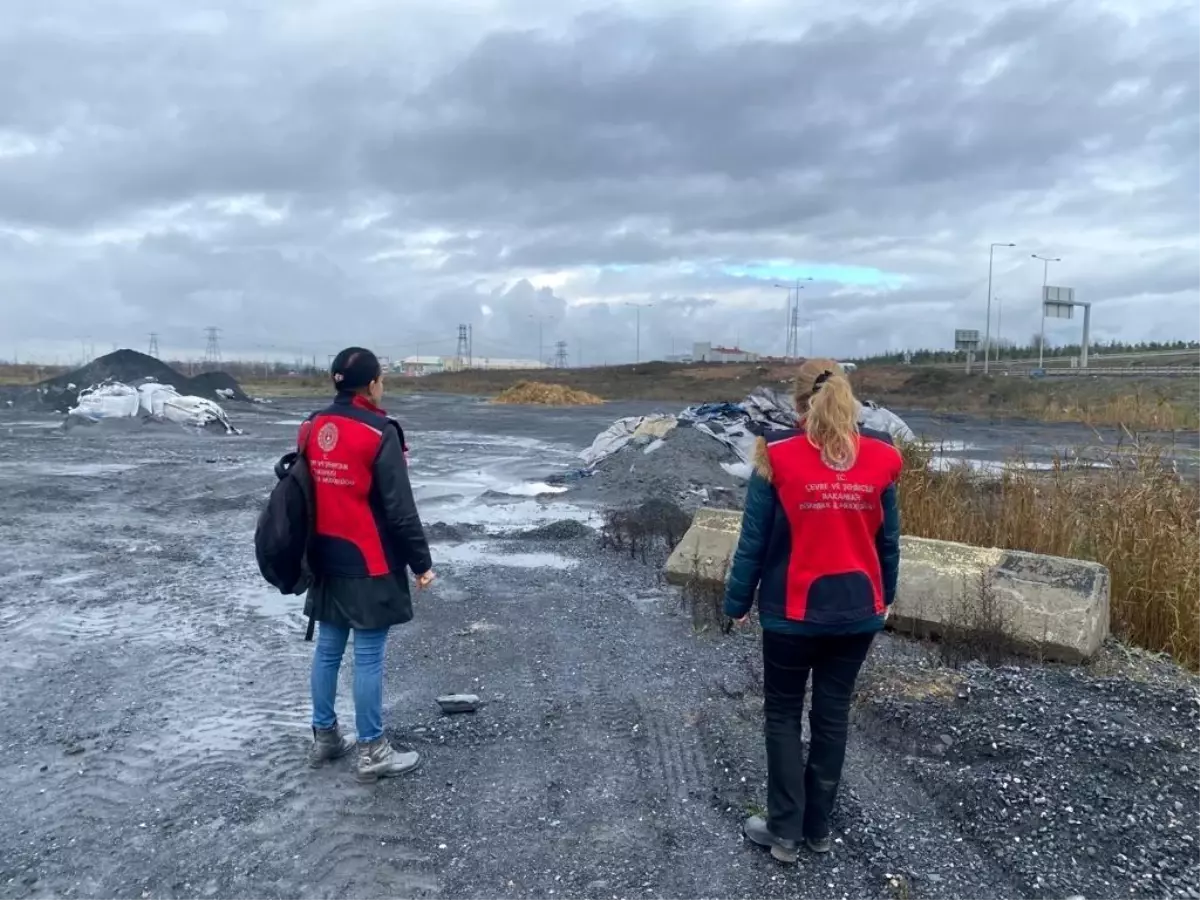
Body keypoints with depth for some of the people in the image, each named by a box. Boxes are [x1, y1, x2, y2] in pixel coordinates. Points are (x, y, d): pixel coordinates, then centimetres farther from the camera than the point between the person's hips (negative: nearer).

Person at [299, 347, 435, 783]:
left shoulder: (312, 427, 5)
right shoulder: (379, 433, -17)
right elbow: (400, 508, -16)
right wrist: (421, 561, -7)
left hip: (326, 560, 7)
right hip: (368, 564, -7)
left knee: (328, 649, 16)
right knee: (368, 656, 1)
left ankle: (324, 737, 29)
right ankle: (371, 752, 12)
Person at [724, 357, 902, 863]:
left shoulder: (778, 457, -13)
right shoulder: (879, 459, -3)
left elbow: (754, 541, -9)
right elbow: (888, 541, 6)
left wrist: (737, 602, 2)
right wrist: (885, 597, 21)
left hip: (793, 612, -3)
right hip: (857, 612, 3)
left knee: (783, 715, 14)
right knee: (833, 715, 16)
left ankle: (785, 831, 20)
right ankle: (818, 828, 29)